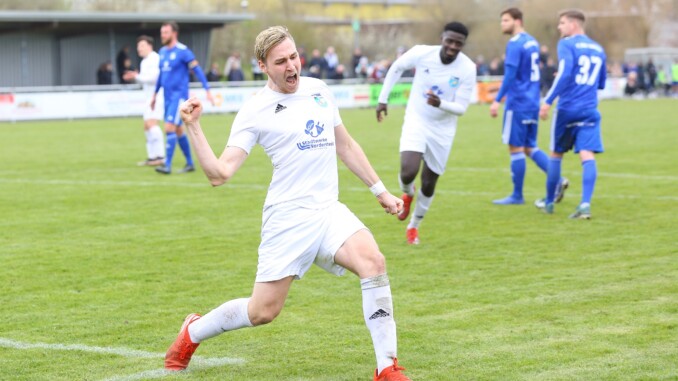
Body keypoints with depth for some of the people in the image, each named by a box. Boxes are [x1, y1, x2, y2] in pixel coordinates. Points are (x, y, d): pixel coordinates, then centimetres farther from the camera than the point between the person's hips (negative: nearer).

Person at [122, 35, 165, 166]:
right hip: (150, 97, 10)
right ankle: (151, 157, 15)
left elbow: (154, 77, -21)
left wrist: (137, 76, -13)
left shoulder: (154, 59, -12)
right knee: (147, 126, 10)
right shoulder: (144, 62, 18)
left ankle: (160, 156, -22)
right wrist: (134, 77, 8)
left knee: (151, 123, -20)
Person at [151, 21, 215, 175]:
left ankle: (167, 165, -16)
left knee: (170, 128, -16)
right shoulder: (163, 51, 12)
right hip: (168, 97, 8)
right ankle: (190, 163, 20)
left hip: (179, 96, -8)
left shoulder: (183, 51, -10)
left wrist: (207, 90, -16)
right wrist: (155, 94, 26)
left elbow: (197, 70, -11)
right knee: (178, 130, 11)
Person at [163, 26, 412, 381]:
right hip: (288, 217, -4)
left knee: (373, 262, -24)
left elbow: (345, 146, 22)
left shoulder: (318, 89, 9)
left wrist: (380, 190, 22)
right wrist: (193, 128, -22)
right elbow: (219, 173, -13)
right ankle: (193, 332, 29)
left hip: (330, 210, 4)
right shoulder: (254, 111, -7)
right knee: (262, 312, -2)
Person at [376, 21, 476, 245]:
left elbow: (461, 108, -16)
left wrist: (440, 104, -37)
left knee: (428, 184, 7)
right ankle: (407, 194, 16)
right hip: (416, 122, -1)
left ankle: (414, 226, 33)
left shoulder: (467, 69, -18)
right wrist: (383, 99, 6)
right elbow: (396, 68, 4)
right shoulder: (421, 53, -17)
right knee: (408, 172, -23)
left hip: (442, 130, 1)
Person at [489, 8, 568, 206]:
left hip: (518, 104, -9)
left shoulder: (515, 44, -13)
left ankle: (517, 196, 4)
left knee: (516, 148, -1)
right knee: (530, 147, 14)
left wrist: (497, 100, -20)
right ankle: (558, 180, 1)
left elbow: (510, 74, -20)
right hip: (532, 102, 9)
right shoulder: (532, 42, 14)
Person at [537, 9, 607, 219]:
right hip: (590, 111, 4)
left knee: (556, 154, 13)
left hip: (567, 108, -4)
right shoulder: (598, 49, 15)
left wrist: (548, 101, -20)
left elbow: (565, 73, -19)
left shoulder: (567, 44, -4)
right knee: (587, 156, -7)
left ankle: (549, 201, 25)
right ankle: (585, 204, -23)